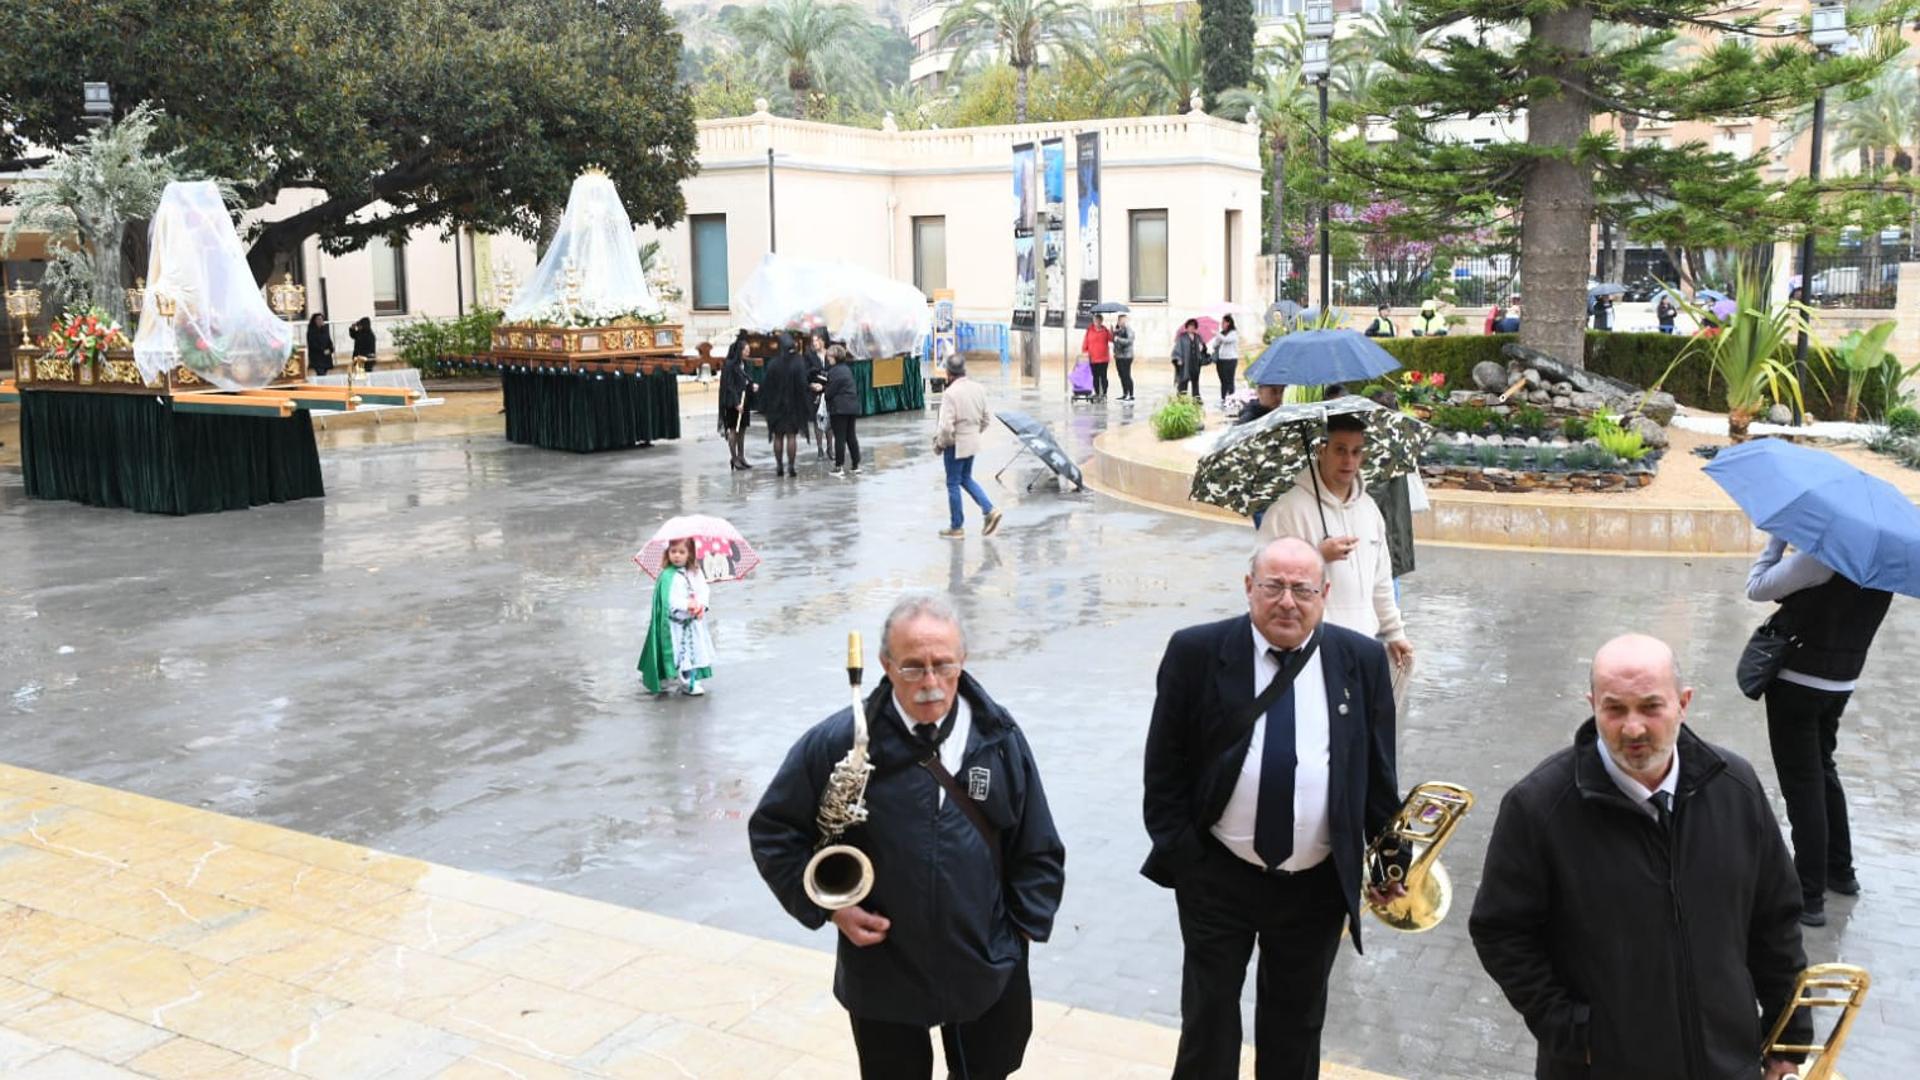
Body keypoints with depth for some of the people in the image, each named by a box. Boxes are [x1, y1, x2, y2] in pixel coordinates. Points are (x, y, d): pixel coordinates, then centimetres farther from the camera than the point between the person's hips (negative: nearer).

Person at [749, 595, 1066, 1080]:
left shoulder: (999, 736, -7)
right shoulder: (838, 742, -16)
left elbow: (1036, 849, 4)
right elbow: (773, 830, -4)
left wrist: (1024, 926, 2)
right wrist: (826, 904, -12)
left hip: (990, 972, 2)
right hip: (883, 977, -2)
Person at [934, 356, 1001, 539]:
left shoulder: (950, 393, -22)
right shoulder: (978, 389, 1)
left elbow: (946, 427, -25)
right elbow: (987, 418, 9)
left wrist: (939, 444, -8)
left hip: (956, 444, -7)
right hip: (973, 442, 7)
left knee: (953, 484, 7)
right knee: (966, 479, 23)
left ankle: (956, 528, 16)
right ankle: (990, 510, 9)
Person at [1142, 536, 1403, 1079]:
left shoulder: (1362, 661, -5)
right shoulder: (1196, 653, -10)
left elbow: (1378, 770, 4)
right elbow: (1165, 764, -4)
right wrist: (1177, 852, -7)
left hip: (1318, 885, 2)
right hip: (1217, 876, -1)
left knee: (1297, 1018, 19)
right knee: (1208, 1012, 16)